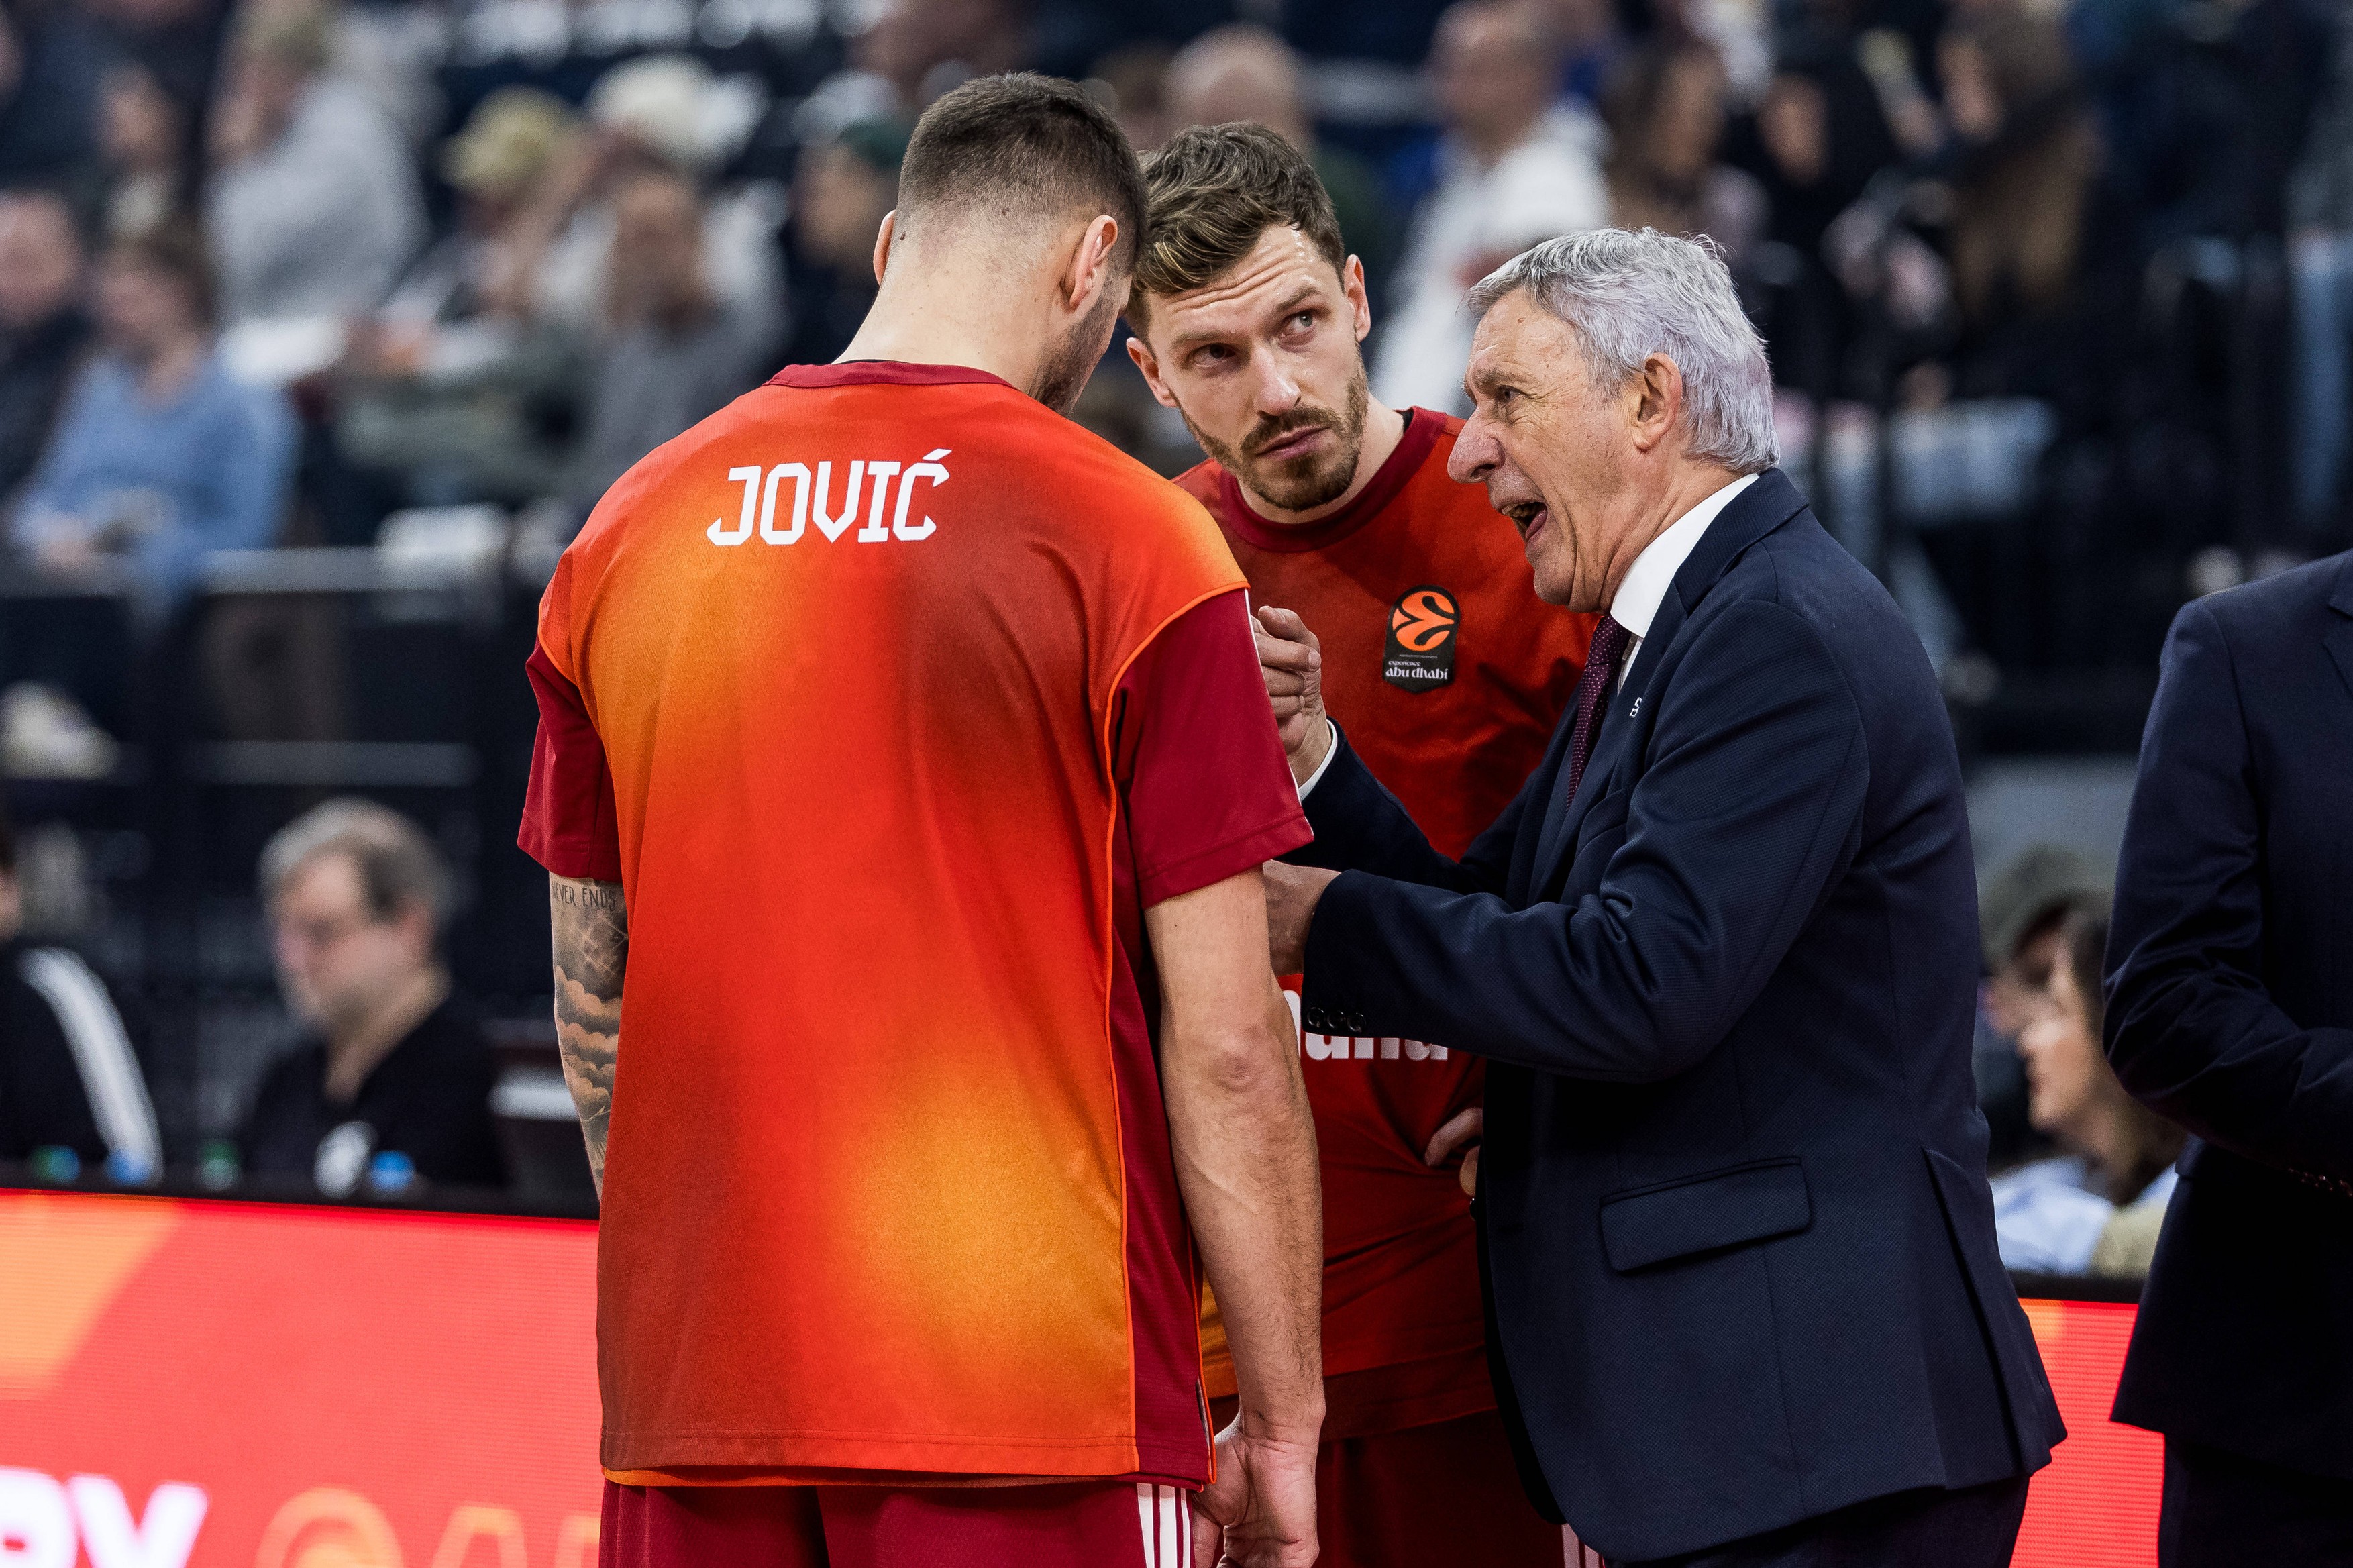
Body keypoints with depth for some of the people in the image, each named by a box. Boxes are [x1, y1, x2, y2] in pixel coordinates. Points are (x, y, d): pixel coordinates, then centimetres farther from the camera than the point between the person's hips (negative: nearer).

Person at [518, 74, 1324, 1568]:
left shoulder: (630, 531, 8)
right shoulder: (1127, 538, -6)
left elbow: (591, 1008, 14)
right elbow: (1224, 1042, -8)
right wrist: (1282, 1425, -1)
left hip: (694, 1390, 5)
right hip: (1030, 1399, -5)